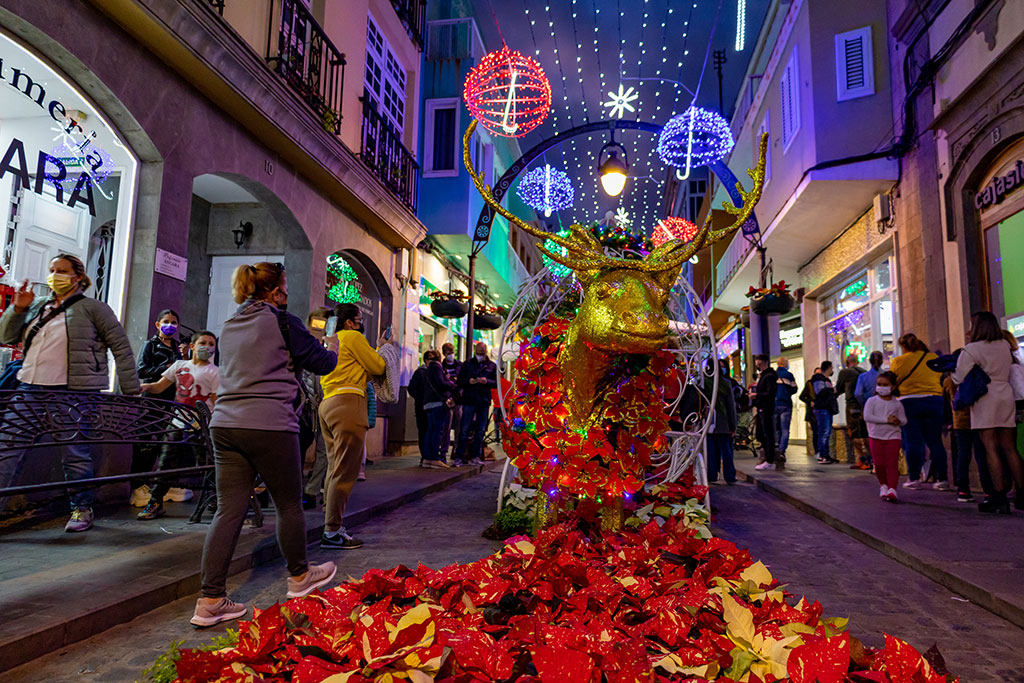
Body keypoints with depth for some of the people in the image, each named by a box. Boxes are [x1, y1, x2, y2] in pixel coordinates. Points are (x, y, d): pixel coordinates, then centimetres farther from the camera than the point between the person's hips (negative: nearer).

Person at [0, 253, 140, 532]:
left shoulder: (92, 308, 1)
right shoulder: (38, 306, 18)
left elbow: (121, 347, -1)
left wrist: (131, 391, -6)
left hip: (73, 393, -5)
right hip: (30, 388, 6)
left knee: (75, 454, 2)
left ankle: (82, 510, 17)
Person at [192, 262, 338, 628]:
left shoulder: (230, 325, 16)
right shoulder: (283, 323, -4)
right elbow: (321, 363, 3)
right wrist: (332, 348, 26)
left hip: (226, 423, 7)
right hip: (270, 424, -6)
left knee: (229, 510, 6)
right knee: (289, 503, 11)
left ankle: (210, 601, 6)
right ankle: (299, 576, 29)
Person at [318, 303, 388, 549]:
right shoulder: (353, 337, -3)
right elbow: (378, 367, -2)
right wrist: (381, 347, 16)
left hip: (328, 403, 10)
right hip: (348, 403, -10)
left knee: (335, 468, 13)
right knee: (345, 471, -9)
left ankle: (331, 524, 17)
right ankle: (332, 532, -9)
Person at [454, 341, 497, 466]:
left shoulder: (492, 366, 10)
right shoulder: (467, 364, 8)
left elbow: (497, 382, 7)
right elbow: (459, 380, 8)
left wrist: (487, 381, -13)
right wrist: (468, 381, -12)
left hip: (484, 401, 2)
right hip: (469, 400, -1)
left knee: (480, 430, 6)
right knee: (465, 429, -3)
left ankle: (476, 456, 13)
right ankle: (459, 457, 1)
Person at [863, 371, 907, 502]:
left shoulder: (897, 404, 5)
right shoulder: (872, 401, -1)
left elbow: (904, 420, 6)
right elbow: (867, 417, -14)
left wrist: (898, 421, -18)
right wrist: (886, 420, -19)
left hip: (893, 436, 0)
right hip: (876, 436, 0)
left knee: (892, 463, -8)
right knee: (879, 464, 2)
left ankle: (892, 489, -12)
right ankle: (883, 485, 24)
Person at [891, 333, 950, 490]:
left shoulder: (898, 361, -1)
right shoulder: (934, 359, 7)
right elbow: (942, 380, 14)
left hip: (909, 402, -3)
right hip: (934, 400, 3)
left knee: (912, 442, 2)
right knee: (935, 441, 7)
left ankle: (914, 478, 3)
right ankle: (942, 479, 9)